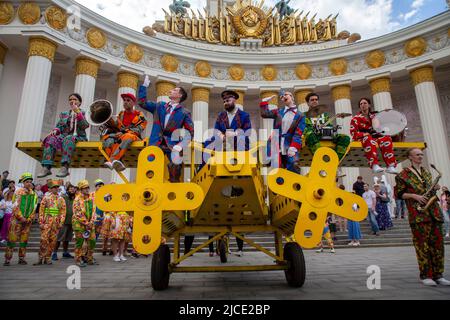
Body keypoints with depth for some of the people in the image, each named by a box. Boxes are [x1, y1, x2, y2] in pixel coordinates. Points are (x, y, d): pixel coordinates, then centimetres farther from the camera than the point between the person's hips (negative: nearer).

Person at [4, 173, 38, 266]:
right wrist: (21, 217, -13)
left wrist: (29, 218, -4)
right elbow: (15, 207, -7)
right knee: (12, 238, -5)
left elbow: (33, 208, 7)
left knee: (24, 240, 7)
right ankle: (7, 259, 2)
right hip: (17, 219, -3)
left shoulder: (33, 194, 8)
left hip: (27, 220, 4)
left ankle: (21, 258, 15)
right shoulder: (19, 192, -3)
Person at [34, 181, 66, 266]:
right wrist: (41, 222, -6)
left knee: (52, 241, 4)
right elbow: (41, 210, 2)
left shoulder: (61, 200, 10)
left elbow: (63, 212, 8)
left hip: (56, 223, 2)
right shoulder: (46, 198, 5)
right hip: (46, 222, -2)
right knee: (44, 240, -7)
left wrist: (61, 223, -2)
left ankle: (47, 258, 14)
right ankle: (41, 258, 2)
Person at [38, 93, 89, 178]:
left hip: (79, 137, -4)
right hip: (64, 135, 4)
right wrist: (55, 131, -5)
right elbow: (59, 126, 18)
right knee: (51, 139, -27)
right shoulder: (64, 114, 24)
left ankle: (65, 167, -49)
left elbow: (85, 126, -8)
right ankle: (46, 168, -36)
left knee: (68, 139, -39)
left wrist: (77, 112, -14)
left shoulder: (83, 113, 10)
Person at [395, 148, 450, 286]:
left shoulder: (426, 171, 20)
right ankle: (425, 275, 3)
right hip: (418, 213, -6)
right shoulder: (404, 174, 0)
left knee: (438, 243, 5)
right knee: (422, 244, -5)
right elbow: (399, 194, 0)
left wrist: (435, 188, 6)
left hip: (433, 211, 6)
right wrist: (414, 196, -13)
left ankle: (438, 275, 13)